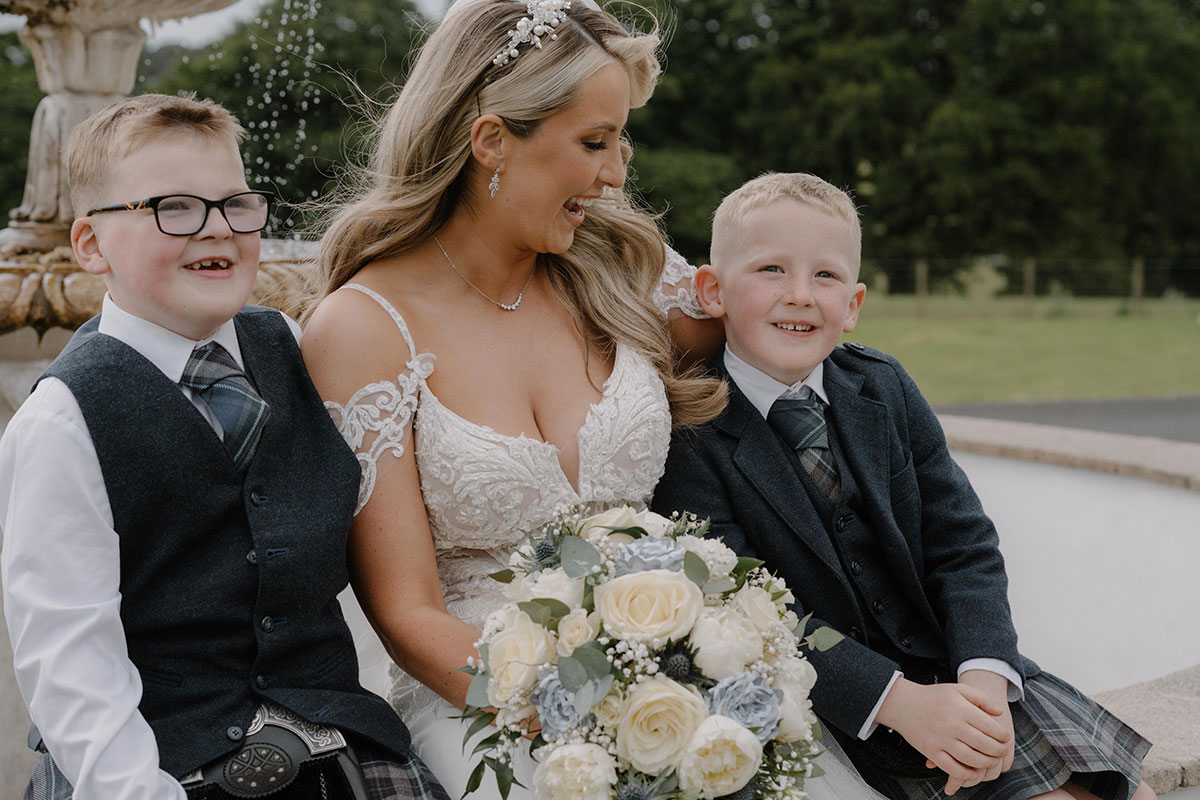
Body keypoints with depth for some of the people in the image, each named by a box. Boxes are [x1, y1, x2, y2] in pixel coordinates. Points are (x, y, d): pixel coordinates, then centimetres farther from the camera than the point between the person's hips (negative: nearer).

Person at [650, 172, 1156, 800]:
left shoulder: (884, 388, 0)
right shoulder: (693, 441, -15)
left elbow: (963, 544, -2)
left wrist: (984, 677, -20)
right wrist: (901, 701, -29)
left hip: (953, 657, 5)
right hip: (849, 713, -5)